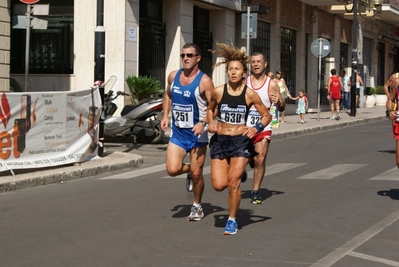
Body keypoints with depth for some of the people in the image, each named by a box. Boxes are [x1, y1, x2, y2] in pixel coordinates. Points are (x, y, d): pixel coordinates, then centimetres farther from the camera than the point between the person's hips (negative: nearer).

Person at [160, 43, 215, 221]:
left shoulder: (204, 81, -13)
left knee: (196, 173, 1)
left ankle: (197, 207, 24)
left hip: (197, 133, -4)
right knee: (172, 170, -10)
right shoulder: (173, 76, 3)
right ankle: (189, 171, 26)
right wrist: (165, 115, 8)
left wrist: (203, 122, -29)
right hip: (177, 132, 4)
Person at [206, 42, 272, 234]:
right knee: (218, 185, -4)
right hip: (219, 140, 2)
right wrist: (210, 123, -1)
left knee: (233, 182, -11)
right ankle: (238, 173, 33)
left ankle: (232, 221, 9)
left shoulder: (250, 94, -6)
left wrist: (257, 128, -13)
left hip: (241, 141, -2)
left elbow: (267, 115, 4)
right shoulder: (218, 92, -2)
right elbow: (210, 109, 18)